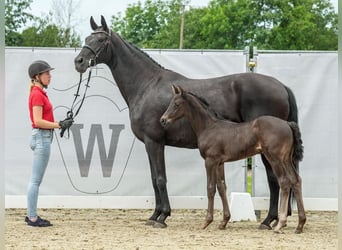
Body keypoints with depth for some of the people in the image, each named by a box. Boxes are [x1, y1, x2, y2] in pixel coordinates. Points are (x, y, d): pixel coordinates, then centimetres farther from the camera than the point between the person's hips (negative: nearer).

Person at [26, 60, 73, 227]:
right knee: (36, 180, -6)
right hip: (41, 138, -10)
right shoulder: (37, 95, -14)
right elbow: (38, 122, -20)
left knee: (36, 180, 12)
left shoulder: (39, 93, 15)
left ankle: (32, 215, 16)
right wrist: (59, 125, -16)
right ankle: (32, 217, -4)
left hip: (42, 138, 10)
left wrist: (60, 124, 6)